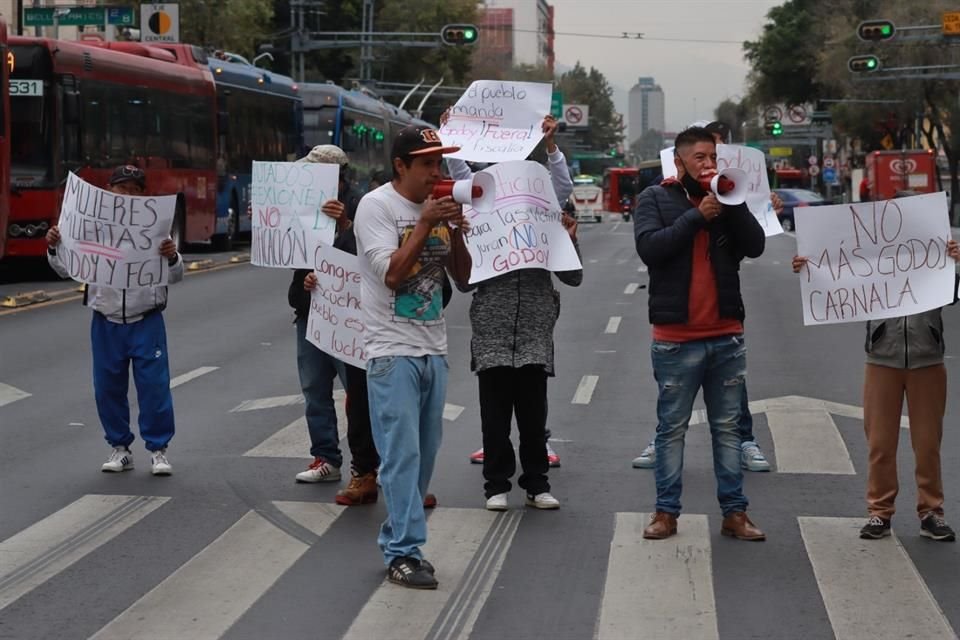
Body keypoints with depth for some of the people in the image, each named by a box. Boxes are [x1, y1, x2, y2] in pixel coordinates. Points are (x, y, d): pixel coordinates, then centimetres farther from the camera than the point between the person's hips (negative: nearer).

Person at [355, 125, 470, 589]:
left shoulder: (436, 207, 10)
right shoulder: (377, 206, -8)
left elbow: (462, 275, 12)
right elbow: (391, 273, -17)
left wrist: (456, 230, -5)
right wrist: (425, 224, -18)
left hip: (434, 350, 7)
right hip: (393, 351, -7)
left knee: (424, 454, 9)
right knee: (402, 454, -8)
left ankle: (398, 540, 20)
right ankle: (402, 554, -5)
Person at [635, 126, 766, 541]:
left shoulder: (726, 200, 10)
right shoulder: (656, 199, 2)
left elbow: (755, 246, -3)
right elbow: (649, 247, -14)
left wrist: (733, 201, -12)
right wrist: (697, 216, -17)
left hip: (726, 335, 3)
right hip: (676, 337, -3)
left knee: (727, 428, 8)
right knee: (672, 428, 4)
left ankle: (734, 513, 13)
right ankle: (666, 512, 10)